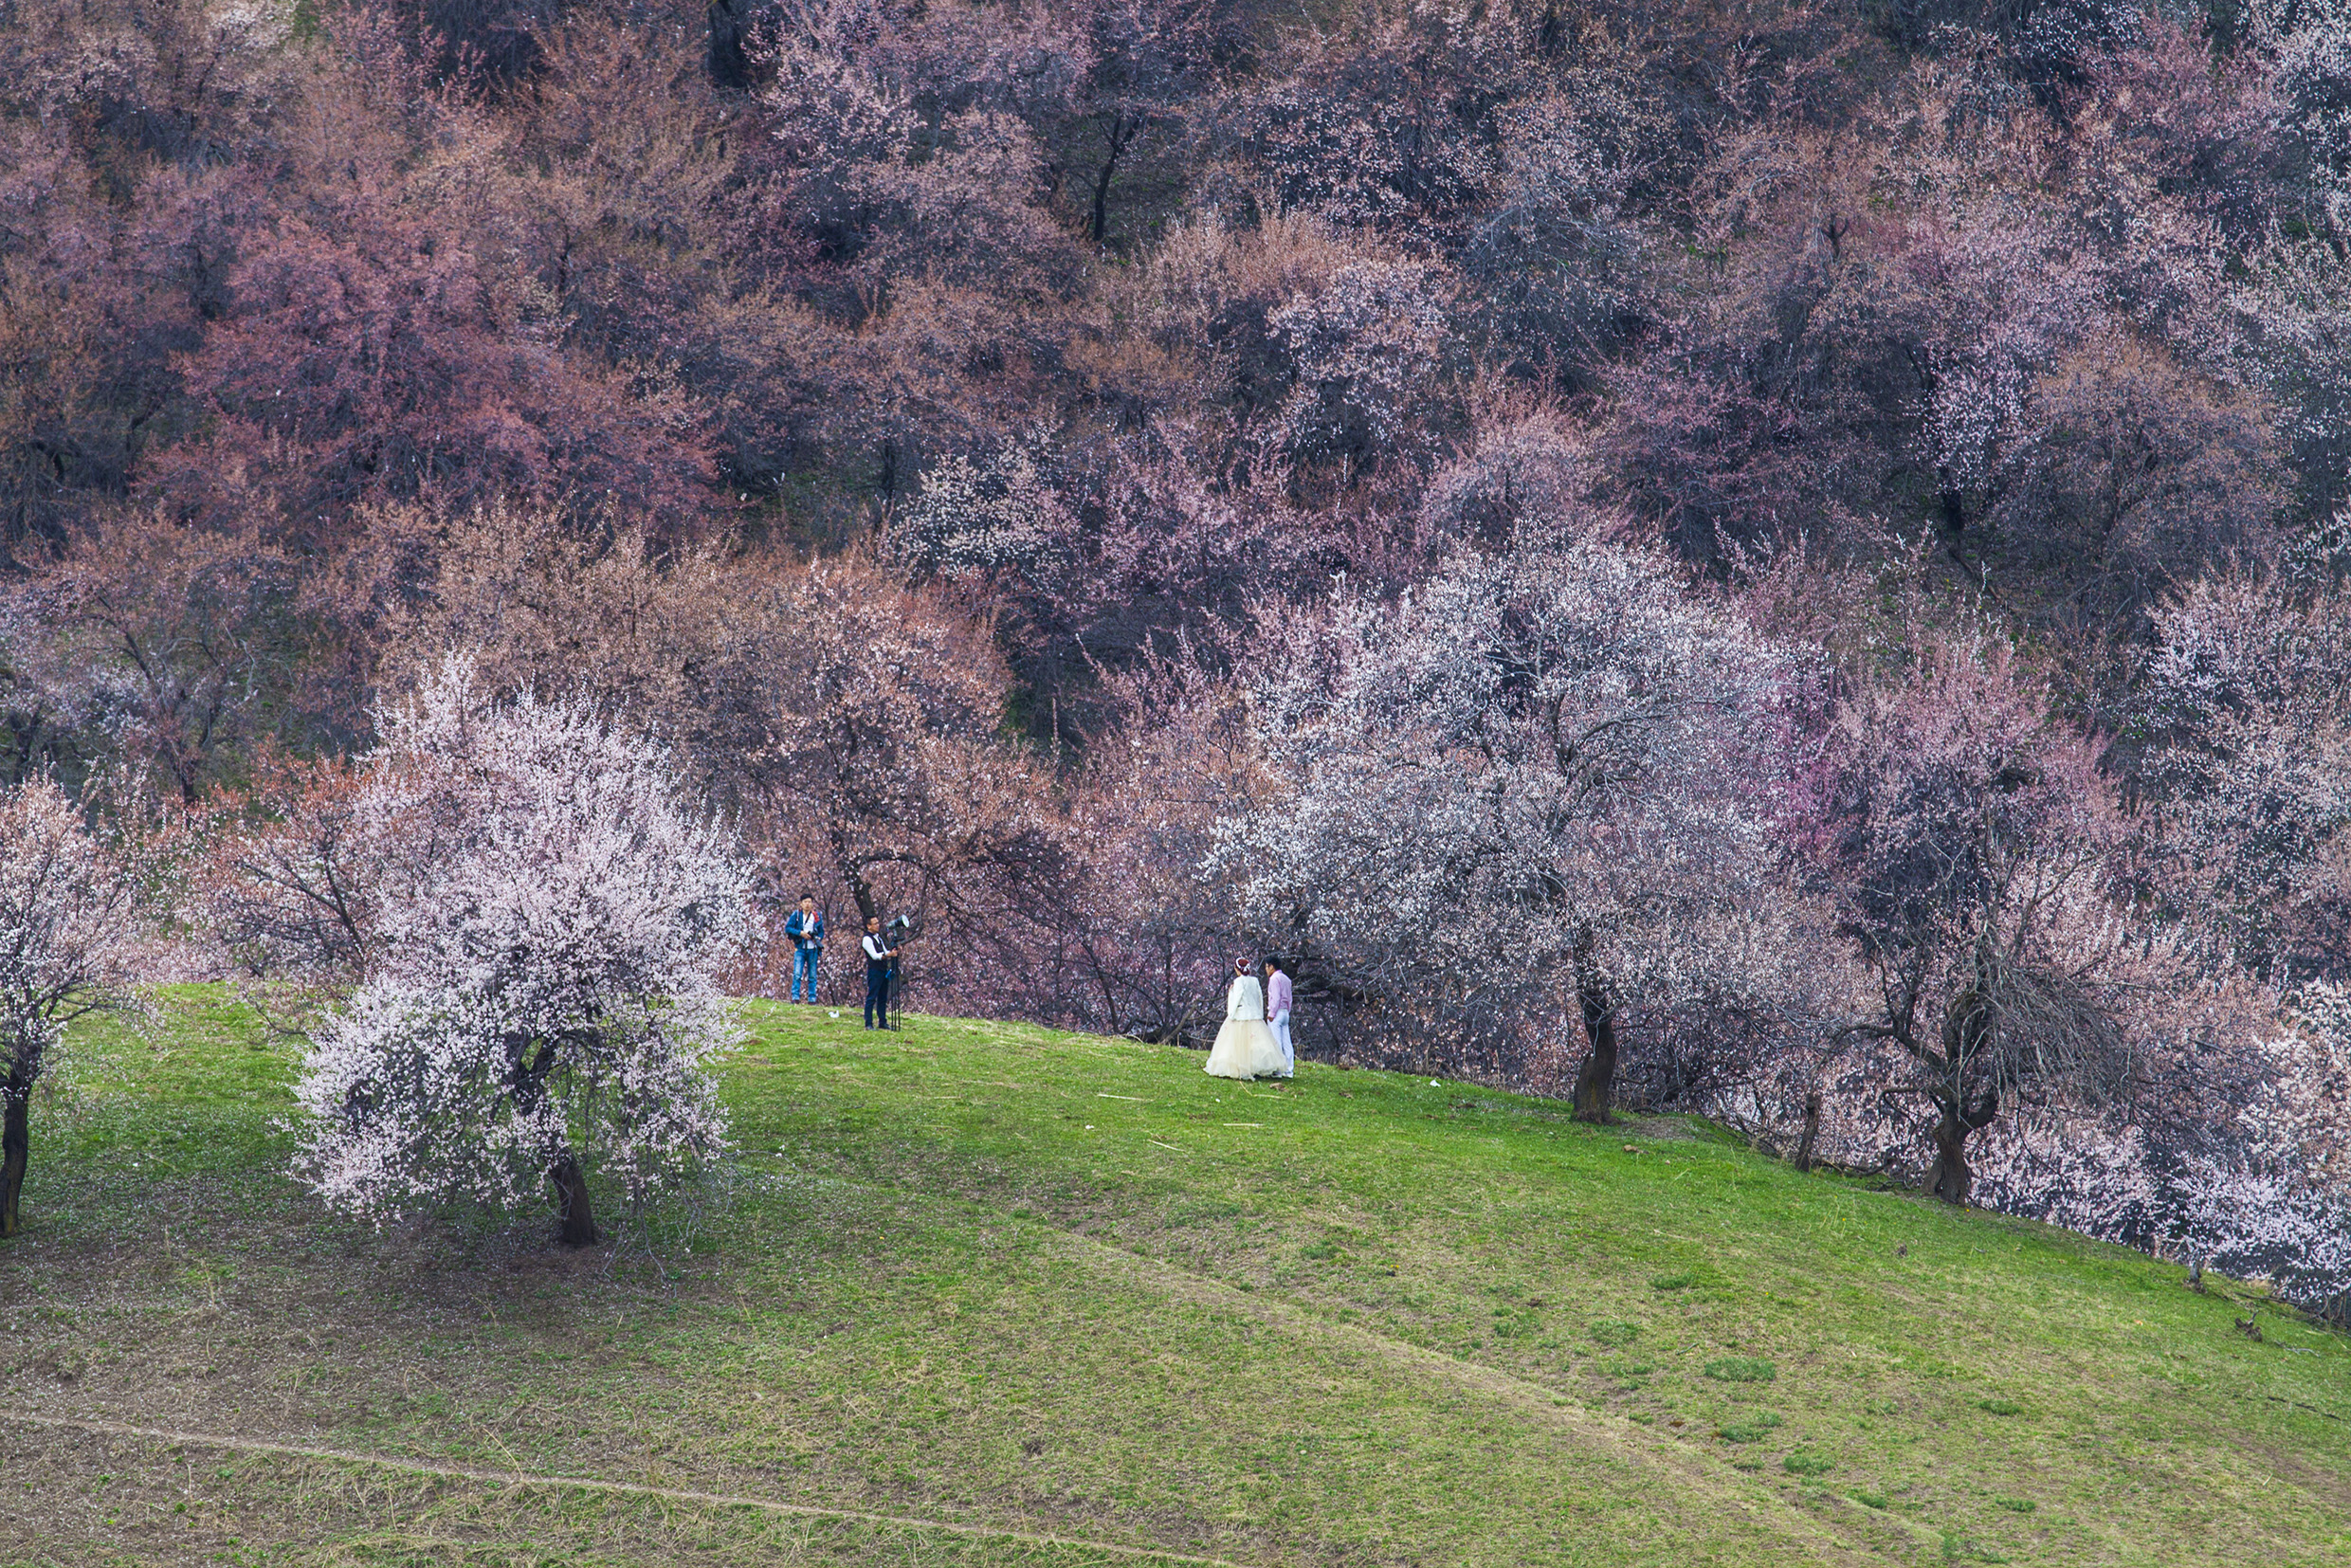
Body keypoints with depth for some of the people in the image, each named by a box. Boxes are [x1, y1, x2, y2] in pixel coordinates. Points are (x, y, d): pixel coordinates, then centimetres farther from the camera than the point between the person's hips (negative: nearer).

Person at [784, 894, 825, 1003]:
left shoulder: (817, 916, 8)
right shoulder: (796, 915, 2)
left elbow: (821, 932, 14)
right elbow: (787, 928, -2)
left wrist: (818, 939, -7)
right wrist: (800, 933, -14)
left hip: (812, 949, 2)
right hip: (800, 949, -2)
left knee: (812, 976, 4)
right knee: (797, 974, -11)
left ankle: (812, 998, 8)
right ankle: (795, 997, -10)